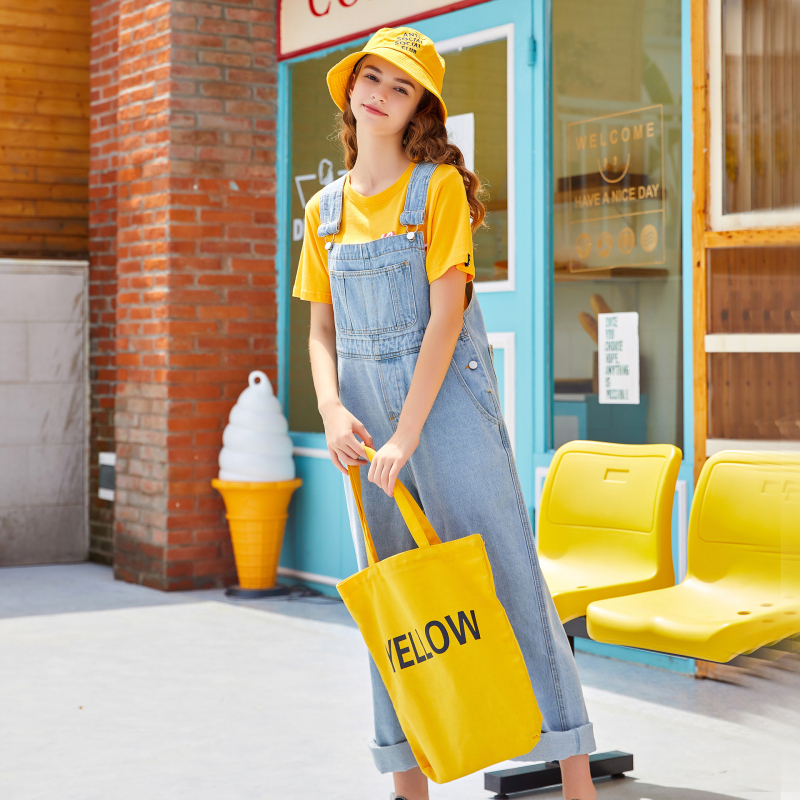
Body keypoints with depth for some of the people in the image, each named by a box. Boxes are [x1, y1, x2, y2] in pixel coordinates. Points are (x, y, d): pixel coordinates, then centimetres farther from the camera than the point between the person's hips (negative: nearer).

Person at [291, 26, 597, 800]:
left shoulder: (439, 185, -4)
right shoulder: (326, 208, 11)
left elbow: (447, 314, -12)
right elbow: (321, 329, 11)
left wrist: (407, 435, -18)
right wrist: (331, 409, -9)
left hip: (446, 394, -5)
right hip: (367, 411, 5)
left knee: (504, 570, -6)